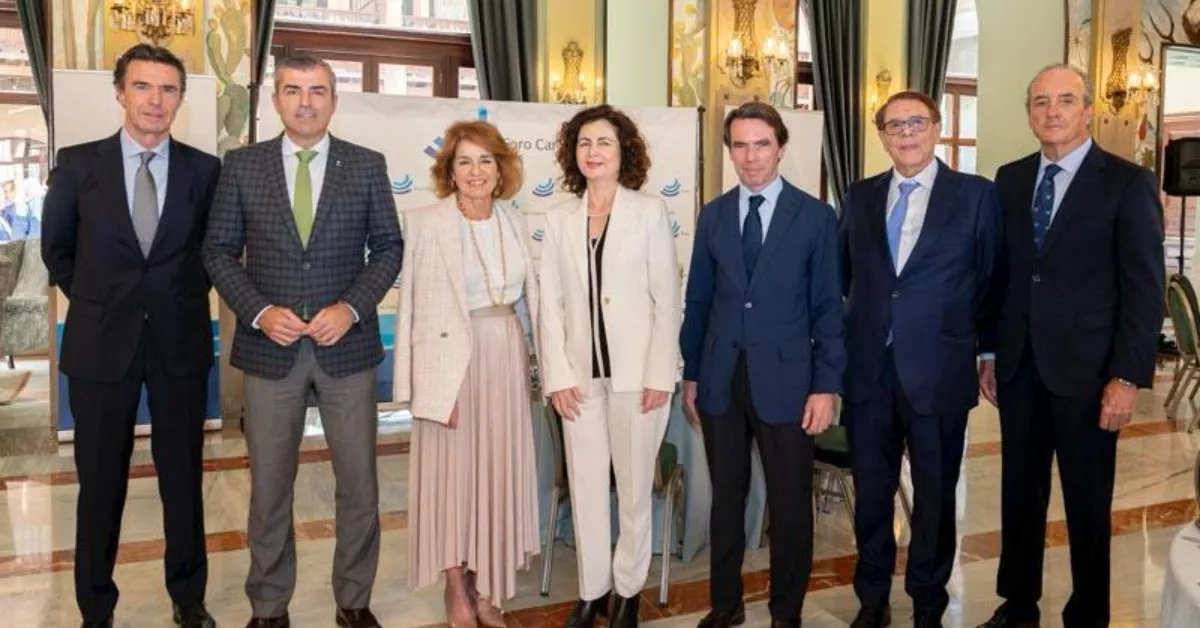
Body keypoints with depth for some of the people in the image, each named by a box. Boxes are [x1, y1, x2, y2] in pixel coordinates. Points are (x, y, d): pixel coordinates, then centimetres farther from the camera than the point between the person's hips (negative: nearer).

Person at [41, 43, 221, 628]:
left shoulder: (205, 170, -2)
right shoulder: (77, 163, -1)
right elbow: (56, 249, 10)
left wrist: (181, 298, 8)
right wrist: (98, 303, 10)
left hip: (180, 343, 0)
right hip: (101, 343, 0)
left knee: (183, 477, 11)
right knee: (100, 481, 10)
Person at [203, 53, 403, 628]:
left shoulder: (367, 165, 3)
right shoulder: (242, 165, 3)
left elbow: (388, 248, 3)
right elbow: (219, 251, 4)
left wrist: (351, 308, -11)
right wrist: (259, 312, -11)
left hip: (346, 344, 0)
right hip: (270, 346, 0)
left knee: (358, 483, 7)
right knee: (269, 487, 10)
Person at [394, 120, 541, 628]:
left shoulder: (514, 222, 8)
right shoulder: (426, 223, -7)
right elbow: (420, 308, -10)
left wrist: (535, 361, 8)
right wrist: (435, 382, -14)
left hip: (507, 358, 5)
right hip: (453, 359, -5)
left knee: (499, 471, 10)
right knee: (452, 470, 5)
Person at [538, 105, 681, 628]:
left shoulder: (650, 212, -1)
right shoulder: (559, 218, 7)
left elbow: (667, 300, -4)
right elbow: (552, 303, 4)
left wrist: (659, 375, -10)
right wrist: (557, 375, -4)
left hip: (636, 371, -2)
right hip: (579, 374, 3)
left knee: (634, 486, 8)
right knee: (585, 485, 10)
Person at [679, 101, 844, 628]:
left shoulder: (815, 216, -1)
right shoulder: (713, 215, 7)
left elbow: (827, 307, -2)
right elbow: (697, 301, 9)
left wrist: (826, 385, -7)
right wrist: (691, 374, 8)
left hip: (785, 377, -2)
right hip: (721, 379, 3)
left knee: (790, 503, 8)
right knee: (726, 498, 13)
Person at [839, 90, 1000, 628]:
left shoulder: (976, 195, -1)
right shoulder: (860, 196, 8)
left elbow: (991, 280, 1)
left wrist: (980, 350, 2)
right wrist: (852, 335, 5)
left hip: (938, 371, -2)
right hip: (868, 368, 3)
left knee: (935, 496, 10)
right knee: (871, 492, 13)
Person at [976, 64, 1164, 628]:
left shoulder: (1127, 183, -6)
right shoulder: (1010, 179, 8)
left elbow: (1145, 289, -9)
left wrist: (1128, 377, -14)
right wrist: (989, 353, 9)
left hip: (1086, 369, -4)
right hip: (1019, 366, 4)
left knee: (1087, 503, 9)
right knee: (1019, 493, 14)